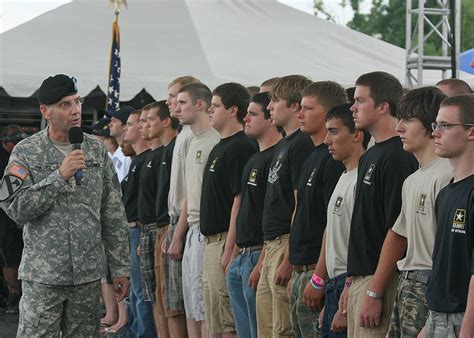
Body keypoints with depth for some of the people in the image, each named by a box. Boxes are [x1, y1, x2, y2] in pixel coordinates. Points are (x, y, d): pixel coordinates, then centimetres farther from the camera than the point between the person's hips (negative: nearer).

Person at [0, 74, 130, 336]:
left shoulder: (96, 150, 7)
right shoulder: (26, 152, -2)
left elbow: (114, 215, 9)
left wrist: (120, 268, 6)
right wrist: (59, 175, -18)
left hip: (88, 275, 3)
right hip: (42, 275, -3)